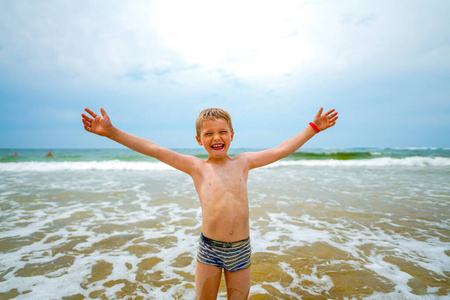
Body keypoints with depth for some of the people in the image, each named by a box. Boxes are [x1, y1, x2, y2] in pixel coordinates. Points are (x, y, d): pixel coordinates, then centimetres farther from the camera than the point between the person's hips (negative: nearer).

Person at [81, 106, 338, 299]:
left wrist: (314, 127, 7)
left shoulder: (243, 162, 0)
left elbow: (282, 150, 4)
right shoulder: (196, 167, -5)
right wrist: (111, 132, -10)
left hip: (241, 250, 2)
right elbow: (154, 149, -8)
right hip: (209, 249, -1)